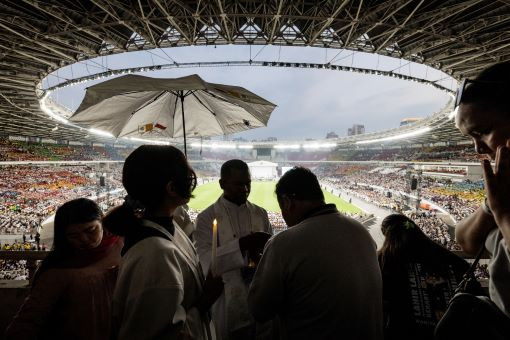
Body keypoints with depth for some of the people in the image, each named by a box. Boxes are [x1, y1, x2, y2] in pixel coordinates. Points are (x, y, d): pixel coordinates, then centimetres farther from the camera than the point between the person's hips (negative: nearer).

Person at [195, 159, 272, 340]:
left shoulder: (261, 213, 3)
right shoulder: (207, 217, -9)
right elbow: (206, 262, -16)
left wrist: (264, 251, -17)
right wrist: (241, 244, -28)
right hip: (229, 306, -3)